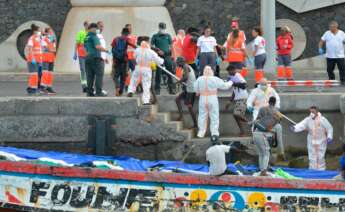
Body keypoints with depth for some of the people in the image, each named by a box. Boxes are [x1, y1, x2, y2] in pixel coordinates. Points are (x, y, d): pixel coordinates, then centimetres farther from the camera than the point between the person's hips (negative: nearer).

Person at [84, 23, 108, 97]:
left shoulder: (86, 37, 16)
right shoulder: (94, 36, -9)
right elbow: (98, 46, -21)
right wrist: (106, 50, -11)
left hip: (88, 57, 8)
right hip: (96, 57, -8)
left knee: (90, 76, 8)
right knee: (99, 75, -6)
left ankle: (89, 92, 6)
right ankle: (99, 91, -11)